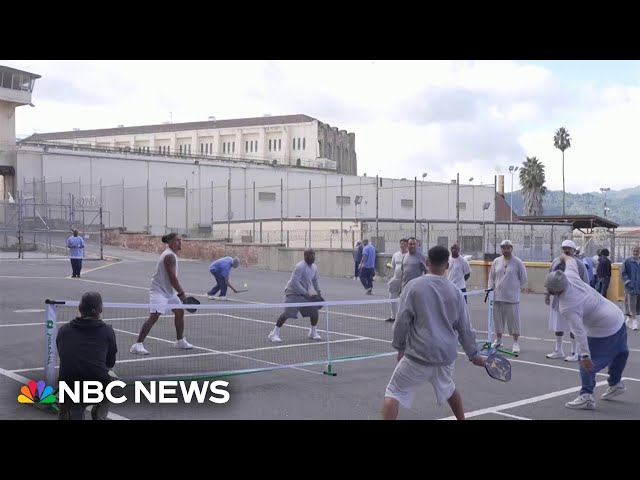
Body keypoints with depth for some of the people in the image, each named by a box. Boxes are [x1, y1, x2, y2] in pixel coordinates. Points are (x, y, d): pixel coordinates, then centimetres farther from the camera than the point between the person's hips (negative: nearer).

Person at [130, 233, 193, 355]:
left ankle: (180, 341, 29)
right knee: (154, 316, -20)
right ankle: (137, 345, -19)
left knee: (180, 312, 15)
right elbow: (172, 278, -22)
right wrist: (182, 293, -16)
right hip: (159, 290, -11)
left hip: (169, 291, 11)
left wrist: (179, 292, 14)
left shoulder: (171, 254, 13)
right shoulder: (170, 256, -19)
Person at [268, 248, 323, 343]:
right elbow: (294, 282, -24)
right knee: (287, 313, -18)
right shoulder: (300, 267, -19)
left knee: (314, 310, 0)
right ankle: (274, 333, -6)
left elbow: (315, 280, 25)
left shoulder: (314, 267, 8)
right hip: (293, 293, -8)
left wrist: (318, 291, 10)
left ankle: (313, 332, 19)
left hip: (304, 294, 8)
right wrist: (305, 293, -23)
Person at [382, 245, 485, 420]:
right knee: (448, 388, 31)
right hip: (446, 354, 4)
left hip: (419, 355, -4)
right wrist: (474, 354, 19)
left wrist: (400, 347, 7)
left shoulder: (414, 286, -8)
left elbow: (402, 321, -8)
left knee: (394, 392, 3)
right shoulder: (455, 291, 2)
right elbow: (464, 328, 7)